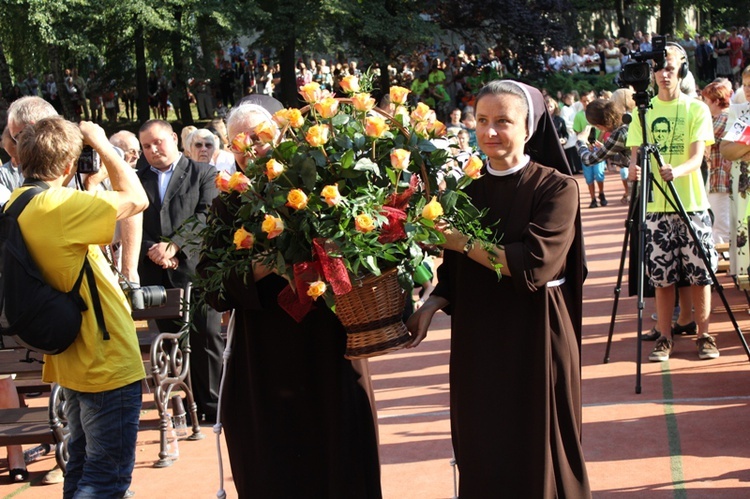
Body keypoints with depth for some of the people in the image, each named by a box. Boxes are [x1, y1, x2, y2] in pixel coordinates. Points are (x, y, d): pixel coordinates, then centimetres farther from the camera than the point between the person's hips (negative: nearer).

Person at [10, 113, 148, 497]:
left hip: (75, 362, 9)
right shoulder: (57, 206, -23)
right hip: (108, 364, -9)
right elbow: (136, 199, -17)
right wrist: (100, 143, -7)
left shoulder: (17, 207, 3)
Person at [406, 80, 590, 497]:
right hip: (477, 342, 5)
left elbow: (534, 264, -21)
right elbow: (455, 274, 9)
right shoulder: (468, 192, 7)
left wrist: (462, 241, -19)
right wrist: (429, 308, -9)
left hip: (535, 339, -4)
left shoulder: (556, 188, -8)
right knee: (482, 453, 10)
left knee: (536, 453, 5)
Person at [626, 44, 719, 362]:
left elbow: (697, 157, -9)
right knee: (662, 277, 4)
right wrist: (633, 169, -22)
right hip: (656, 205, 2)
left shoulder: (697, 109, 1)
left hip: (692, 204, -1)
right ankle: (664, 338, 12)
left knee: (699, 274, 0)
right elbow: (635, 154, 3)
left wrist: (676, 172, -31)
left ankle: (704, 335, 11)